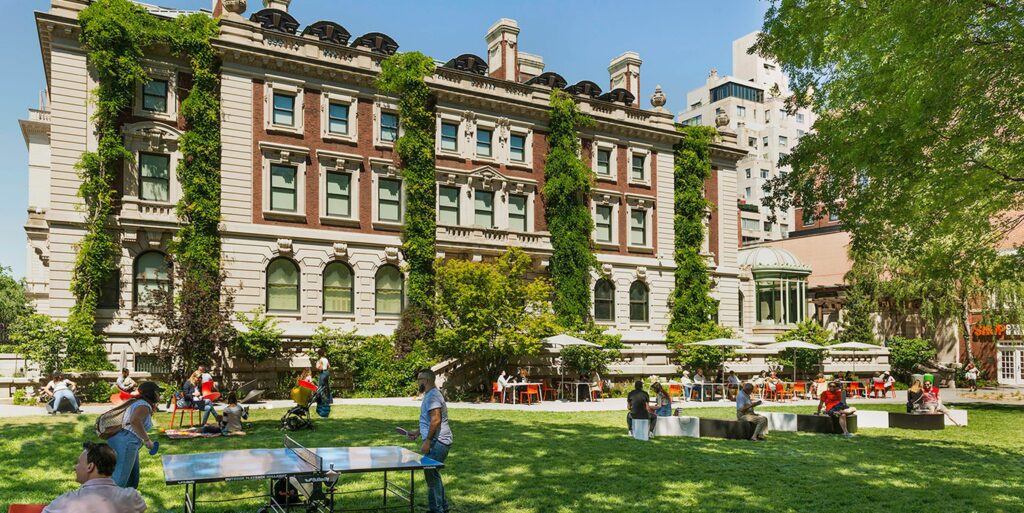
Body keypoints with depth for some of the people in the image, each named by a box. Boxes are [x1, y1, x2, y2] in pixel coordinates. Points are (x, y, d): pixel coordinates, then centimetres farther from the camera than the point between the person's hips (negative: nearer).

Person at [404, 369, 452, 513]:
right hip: (439, 442, 11)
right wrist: (418, 432, 25)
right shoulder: (431, 395, 18)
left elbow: (436, 420, -23)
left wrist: (427, 441, -23)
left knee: (431, 474, -7)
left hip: (438, 442, -11)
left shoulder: (432, 396, -15)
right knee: (433, 474, 17)